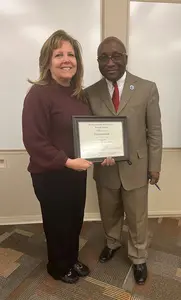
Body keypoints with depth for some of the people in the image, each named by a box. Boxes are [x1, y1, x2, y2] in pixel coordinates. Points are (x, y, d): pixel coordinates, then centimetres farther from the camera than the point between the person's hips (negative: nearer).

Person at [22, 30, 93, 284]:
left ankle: (72, 260, 50)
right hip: (50, 175, -7)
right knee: (57, 223, 15)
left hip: (77, 171, 7)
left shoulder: (78, 94, 6)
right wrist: (67, 162, -24)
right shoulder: (39, 94, -18)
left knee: (75, 220, 22)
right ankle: (58, 266, 44)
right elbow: (33, 142, -22)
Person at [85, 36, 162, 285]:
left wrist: (154, 166, -3)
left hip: (135, 167, -1)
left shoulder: (147, 88, -6)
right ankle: (112, 243, 54)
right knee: (109, 213, 23)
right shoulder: (90, 93, -3)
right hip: (105, 168, 2)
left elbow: (155, 131, -4)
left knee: (137, 218, 17)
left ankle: (138, 258, 43)